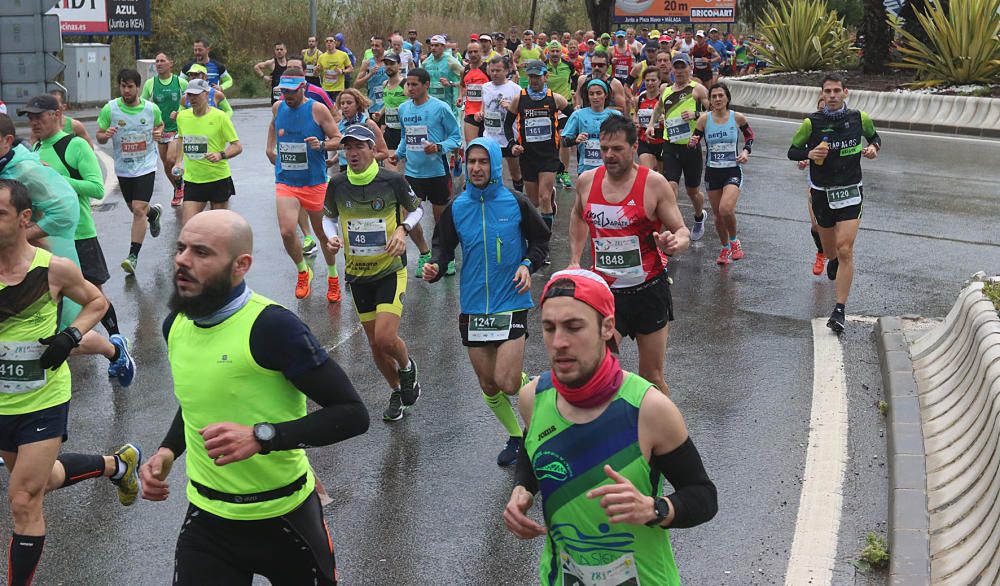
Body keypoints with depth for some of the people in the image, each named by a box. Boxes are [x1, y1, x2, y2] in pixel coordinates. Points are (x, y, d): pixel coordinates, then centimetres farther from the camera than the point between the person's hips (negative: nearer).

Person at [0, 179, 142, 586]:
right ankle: (118, 464, 50)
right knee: (41, 479, 25)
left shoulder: (54, 270, -14)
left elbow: (97, 302, 4)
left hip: (43, 403, -4)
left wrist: (71, 337, -13)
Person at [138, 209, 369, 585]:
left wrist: (261, 436, -32)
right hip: (206, 517, 5)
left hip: (285, 517, -4)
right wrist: (168, 451, 1)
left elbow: (352, 413, -23)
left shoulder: (272, 327, -21)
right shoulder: (175, 325, 0)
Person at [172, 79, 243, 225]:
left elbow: (237, 146, -8)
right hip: (192, 179, 3)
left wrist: (221, 155, -26)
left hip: (218, 178, -3)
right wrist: (179, 162, 16)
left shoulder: (219, 117, -10)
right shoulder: (182, 116, 4)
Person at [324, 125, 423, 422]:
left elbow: (416, 209, 5)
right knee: (375, 344, 10)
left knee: (386, 338, -17)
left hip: (391, 270, -3)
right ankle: (396, 392, 34)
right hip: (357, 274, 4)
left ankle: (407, 367, 17)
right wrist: (333, 238, -8)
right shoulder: (337, 184, -5)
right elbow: (329, 217, 13)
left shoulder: (393, 180, -12)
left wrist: (402, 229, -13)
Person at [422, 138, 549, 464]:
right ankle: (516, 436, 32)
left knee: (507, 383, -14)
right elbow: (443, 246, 9)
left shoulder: (516, 203, -5)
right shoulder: (456, 208, 1)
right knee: (488, 386, 10)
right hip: (473, 306, 3)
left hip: (511, 304, -3)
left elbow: (540, 240, 8)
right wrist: (435, 266, -12)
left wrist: (528, 265, -9)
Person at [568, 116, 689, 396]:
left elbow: (682, 232, -8)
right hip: (605, 291, 2)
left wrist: (674, 244, -31)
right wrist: (575, 260, 17)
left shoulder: (654, 183, -11)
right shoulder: (586, 181, 0)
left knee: (652, 378, 10)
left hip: (649, 291, -2)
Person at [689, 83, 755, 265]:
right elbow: (695, 145, 2)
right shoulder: (704, 119, -5)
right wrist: (692, 143, -21)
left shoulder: (737, 118, -6)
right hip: (712, 172, 3)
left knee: (726, 209, -24)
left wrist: (746, 151, -4)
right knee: (717, 214, 11)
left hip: (733, 171, -3)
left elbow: (750, 136, 13)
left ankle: (734, 241, 4)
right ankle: (725, 248, 36)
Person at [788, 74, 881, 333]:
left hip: (850, 192, -1)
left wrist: (874, 148, -4)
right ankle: (832, 261, 56)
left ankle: (840, 311, -13)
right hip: (822, 193, 1)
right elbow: (792, 151, 3)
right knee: (831, 250, 15)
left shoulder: (860, 118, -2)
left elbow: (874, 136, 18)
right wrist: (809, 154, -18)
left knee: (845, 250, -14)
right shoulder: (812, 122, -6)